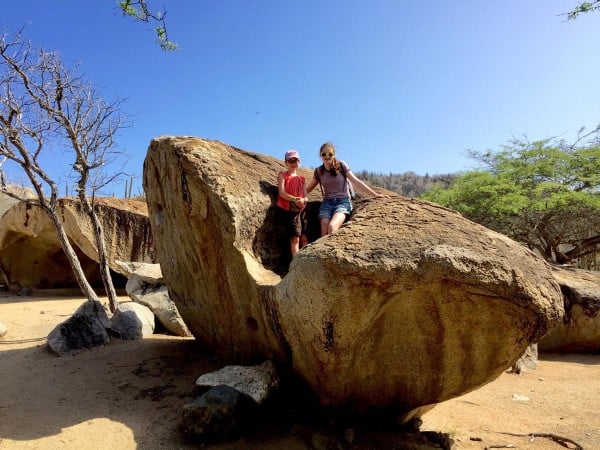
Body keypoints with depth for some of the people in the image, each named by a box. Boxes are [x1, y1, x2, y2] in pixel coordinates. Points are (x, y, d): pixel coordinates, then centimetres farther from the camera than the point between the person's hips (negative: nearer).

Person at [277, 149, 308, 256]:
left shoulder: (302, 179, 22)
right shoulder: (282, 175, 10)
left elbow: (306, 196, 11)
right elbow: (282, 193, -5)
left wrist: (303, 200, -13)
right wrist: (295, 199, -19)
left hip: (302, 209, 5)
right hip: (290, 209, -5)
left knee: (304, 237, 0)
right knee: (295, 237, -14)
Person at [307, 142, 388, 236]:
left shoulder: (341, 165, 0)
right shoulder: (318, 171, 8)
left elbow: (356, 181, -3)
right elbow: (308, 188, 19)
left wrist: (375, 194, -9)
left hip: (343, 201, -3)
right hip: (327, 203, 3)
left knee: (332, 226, -32)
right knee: (324, 234, -19)